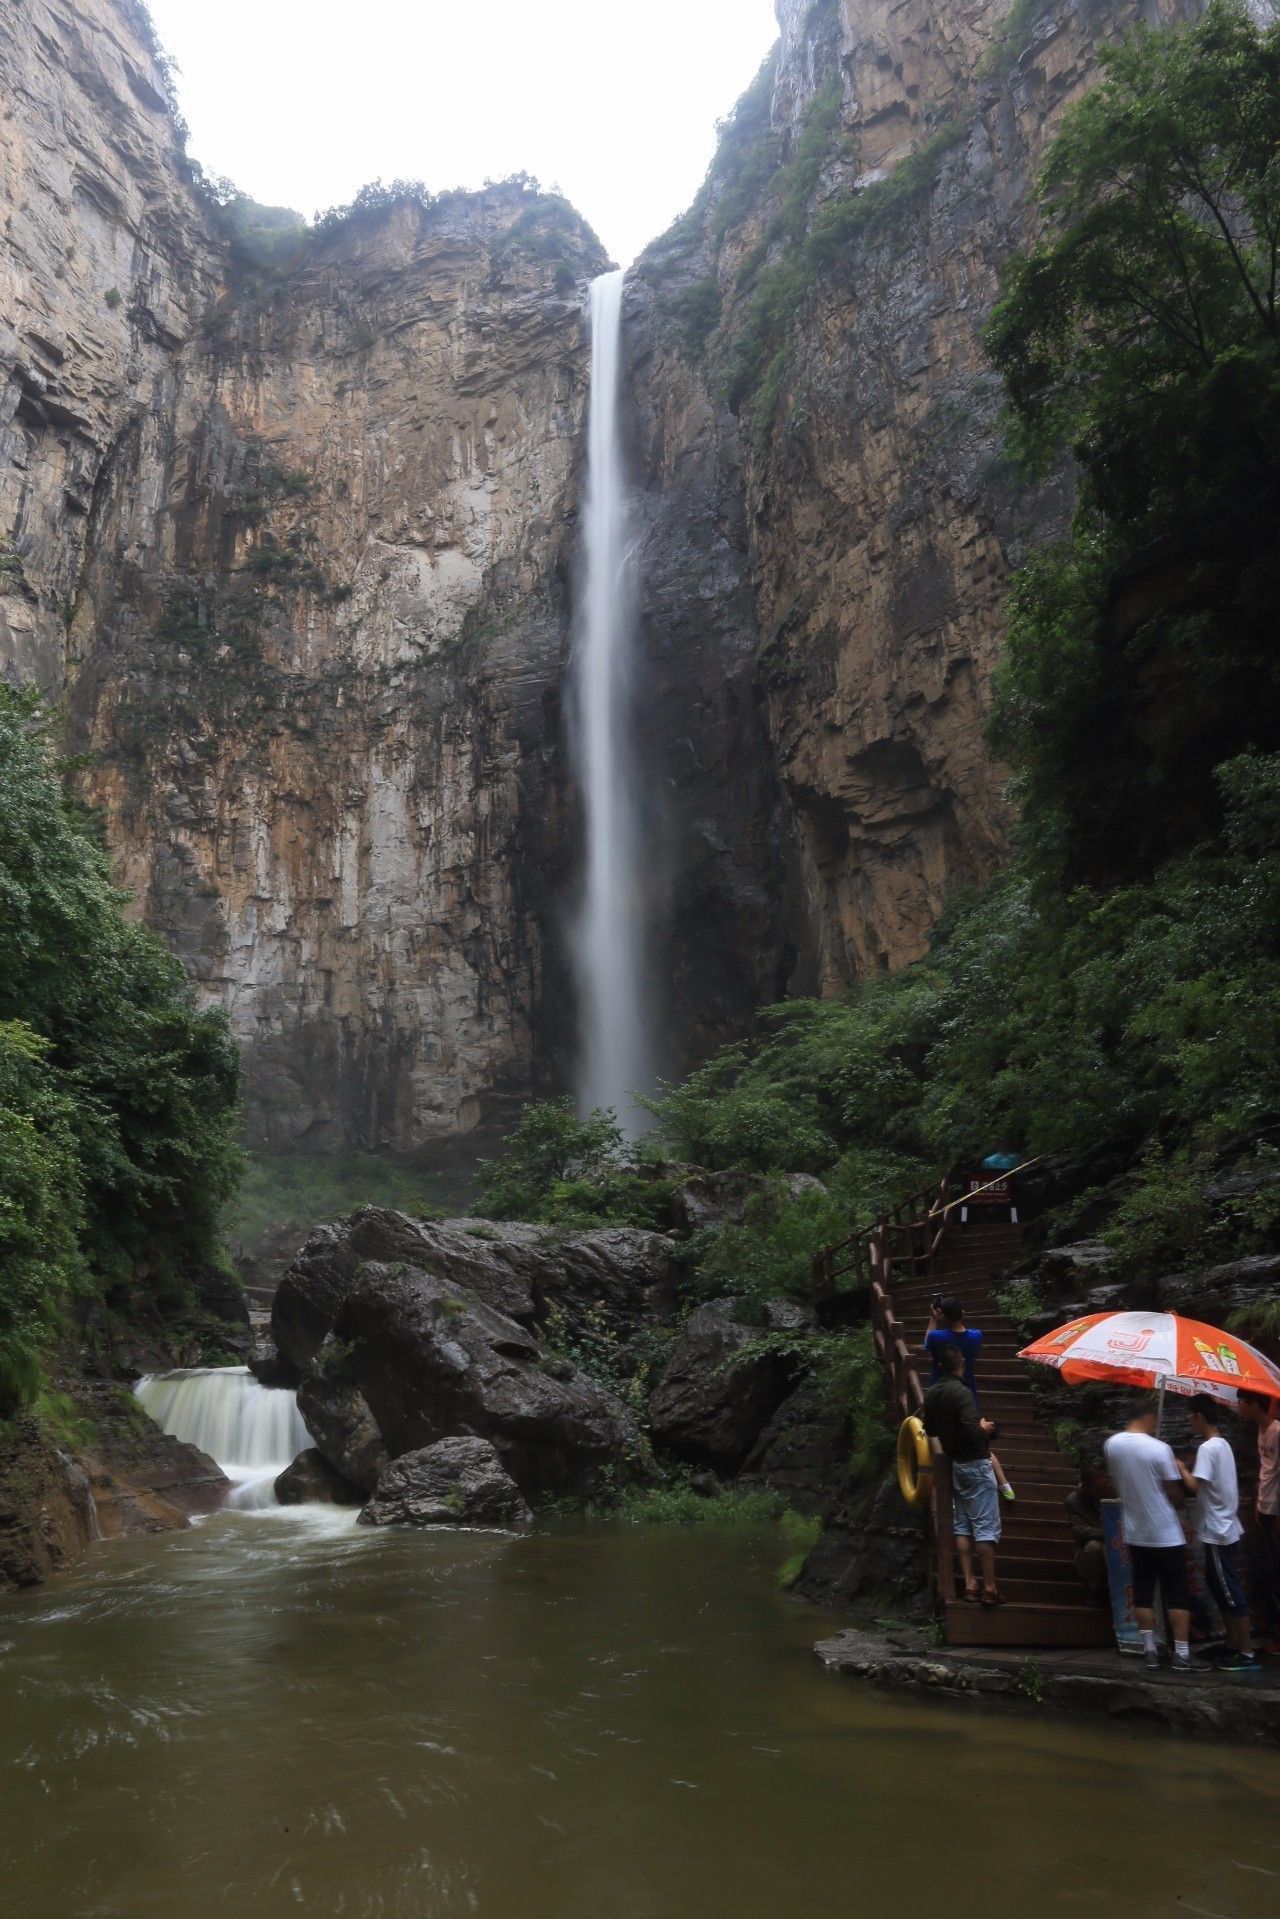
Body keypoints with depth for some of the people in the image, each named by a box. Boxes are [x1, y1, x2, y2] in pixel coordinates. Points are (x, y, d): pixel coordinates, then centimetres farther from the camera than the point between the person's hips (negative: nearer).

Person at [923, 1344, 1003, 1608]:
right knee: (986, 1527, -2)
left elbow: (931, 1431, 13)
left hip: (954, 1464, 7)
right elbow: (972, 1431, -26)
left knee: (961, 1525, 10)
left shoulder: (931, 1394, 3)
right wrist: (984, 1427, -6)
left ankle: (969, 1584, 10)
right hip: (975, 1464, -7)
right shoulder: (961, 1392, -20)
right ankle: (989, 1588, -2)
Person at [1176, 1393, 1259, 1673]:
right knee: (1220, 1587, 17)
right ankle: (1235, 1645, 23)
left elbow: (1194, 1486, -24)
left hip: (1218, 1532, -10)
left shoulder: (1208, 1447, -19)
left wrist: (1180, 1467, -9)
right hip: (1223, 1527, 10)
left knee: (1230, 1591, -4)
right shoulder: (1222, 1444, 11)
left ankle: (1248, 1655, 1)